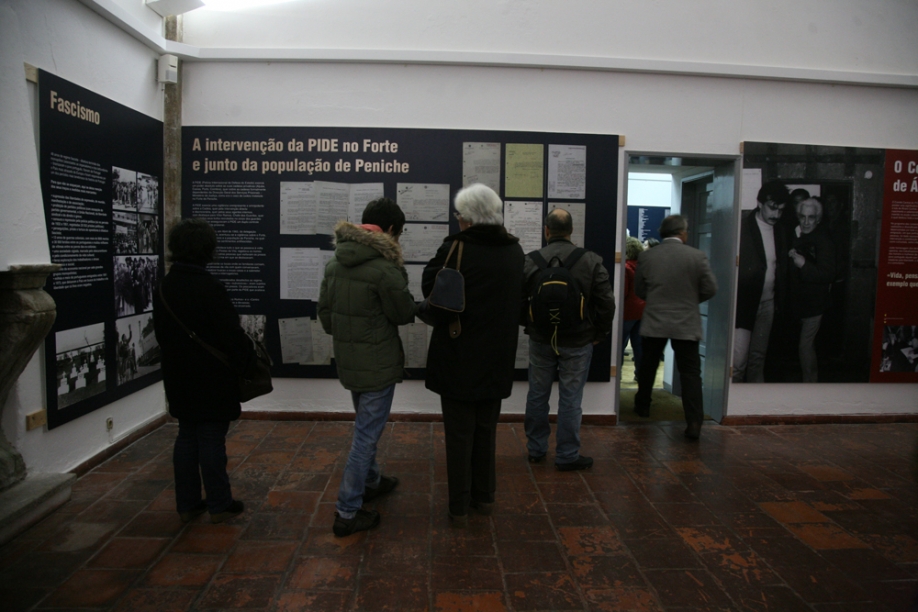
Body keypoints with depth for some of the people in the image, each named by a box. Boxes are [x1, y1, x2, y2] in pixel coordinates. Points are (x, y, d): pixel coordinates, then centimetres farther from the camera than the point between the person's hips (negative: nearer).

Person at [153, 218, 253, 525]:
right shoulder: (209, 287, -20)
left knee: (186, 437, 15)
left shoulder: (164, 287, 4)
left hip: (179, 378, 7)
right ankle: (219, 505, 14)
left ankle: (187, 503, 24)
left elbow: (160, 331, 13)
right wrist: (247, 354, -2)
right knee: (212, 440, 2)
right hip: (211, 379, -7)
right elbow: (232, 334, -19)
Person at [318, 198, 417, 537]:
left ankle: (370, 481, 45)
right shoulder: (384, 268, -23)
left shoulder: (334, 262, 2)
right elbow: (404, 314, -11)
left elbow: (324, 311, 10)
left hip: (347, 360, 8)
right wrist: (407, 297, 9)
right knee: (366, 434, 2)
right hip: (378, 364, -8)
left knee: (366, 427, 26)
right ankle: (347, 513, 10)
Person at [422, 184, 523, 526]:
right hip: (498, 360, 5)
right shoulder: (515, 250, 0)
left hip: (458, 359, -4)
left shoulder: (455, 248, -18)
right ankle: (484, 497, 30)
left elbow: (429, 288, -7)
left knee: (459, 435, 7)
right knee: (486, 431, 19)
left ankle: (459, 508, 15)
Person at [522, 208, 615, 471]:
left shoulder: (530, 261, -6)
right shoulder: (591, 261, -8)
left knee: (537, 395, 15)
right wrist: (599, 334, 5)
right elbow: (606, 302, -8)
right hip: (577, 342, -1)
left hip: (540, 341, 2)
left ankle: (536, 449, 27)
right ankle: (567, 456, 16)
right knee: (570, 399, 7)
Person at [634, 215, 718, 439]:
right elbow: (710, 289, -3)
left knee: (648, 366, 19)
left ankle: (643, 406, 34)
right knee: (690, 372, 2)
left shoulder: (646, 256, -2)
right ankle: (694, 422, -4)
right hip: (686, 324, -2)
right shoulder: (697, 256, -7)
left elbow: (639, 290, 5)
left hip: (654, 322, 2)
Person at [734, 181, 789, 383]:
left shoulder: (779, 232, 9)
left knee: (758, 358, 13)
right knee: (738, 359, -9)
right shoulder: (742, 227, -9)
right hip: (744, 303, -6)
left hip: (767, 303, 6)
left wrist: (780, 298, 8)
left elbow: (782, 267, 16)